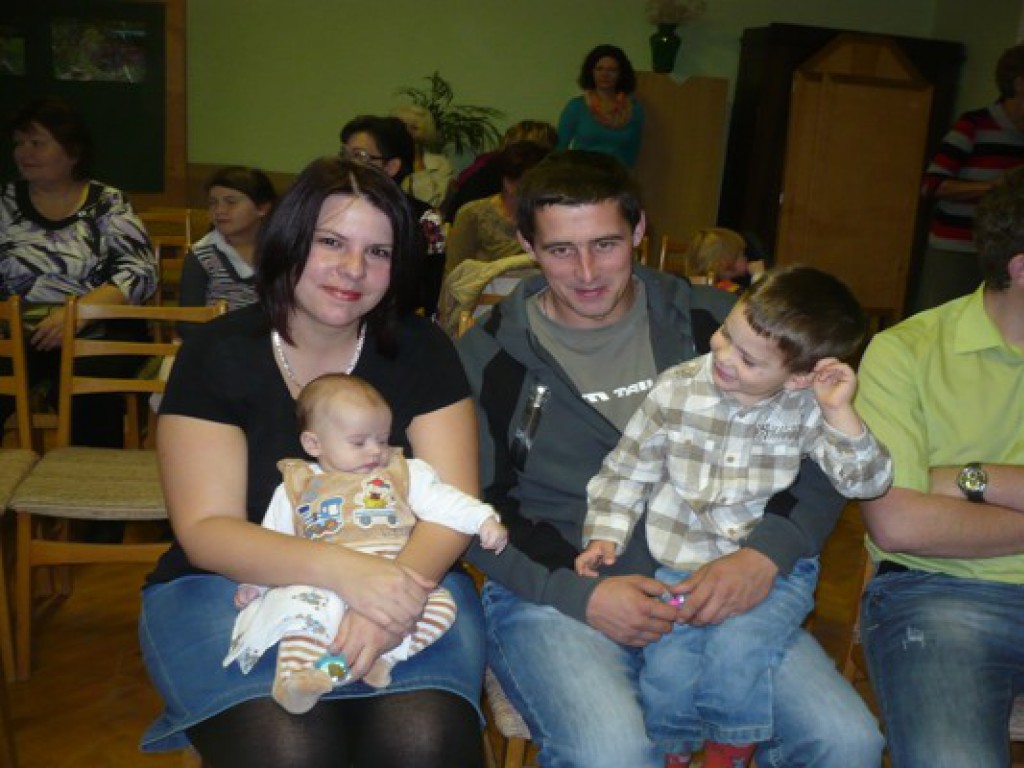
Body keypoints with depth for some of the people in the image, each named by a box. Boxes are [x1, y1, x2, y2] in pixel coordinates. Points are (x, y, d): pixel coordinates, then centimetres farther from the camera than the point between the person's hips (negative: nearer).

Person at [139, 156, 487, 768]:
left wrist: (401, 586, -27)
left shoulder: (420, 350, 2)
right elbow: (205, 530, -9)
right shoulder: (218, 355, -2)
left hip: (402, 578, 1)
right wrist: (339, 569, -26)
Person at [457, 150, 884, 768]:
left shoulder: (708, 321, 6)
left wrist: (765, 554, -11)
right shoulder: (489, 356, 2)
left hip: (709, 586, 3)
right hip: (553, 593, -2)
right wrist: (581, 593, -15)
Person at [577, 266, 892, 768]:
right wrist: (605, 536, -5)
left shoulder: (808, 408, -5)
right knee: (668, 668, -18)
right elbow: (627, 469, 5)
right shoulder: (677, 389, -3)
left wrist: (840, 413, -20)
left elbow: (865, 482, -9)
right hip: (681, 564, 1)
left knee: (736, 648, -26)